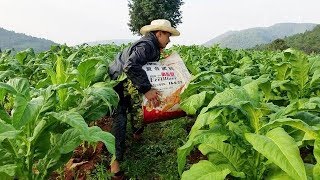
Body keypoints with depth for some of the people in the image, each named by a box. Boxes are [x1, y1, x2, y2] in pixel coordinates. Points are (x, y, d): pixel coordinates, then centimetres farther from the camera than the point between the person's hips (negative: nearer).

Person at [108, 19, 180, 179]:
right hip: (116, 84, -10)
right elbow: (130, 67, -38)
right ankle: (115, 159, -6)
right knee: (120, 120, -11)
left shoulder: (151, 46, 10)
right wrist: (146, 89, -39)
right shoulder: (146, 45, -23)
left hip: (127, 85, 10)